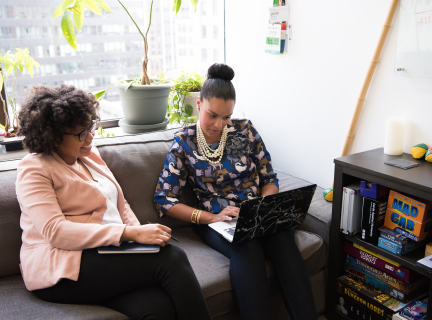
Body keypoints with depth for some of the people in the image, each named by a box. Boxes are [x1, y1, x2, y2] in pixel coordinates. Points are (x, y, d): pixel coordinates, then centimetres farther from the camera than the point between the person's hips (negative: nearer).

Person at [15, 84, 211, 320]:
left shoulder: (90, 155, 18)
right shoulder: (33, 170, -4)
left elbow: (120, 204, 22)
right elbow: (55, 232, -18)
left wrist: (141, 233, 0)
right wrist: (131, 233, -25)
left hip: (108, 254, 6)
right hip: (62, 270, -6)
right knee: (171, 259, -26)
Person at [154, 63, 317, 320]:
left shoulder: (245, 130, 6)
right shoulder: (184, 143, 2)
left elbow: (269, 179, 11)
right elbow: (164, 200, -2)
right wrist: (211, 217, -15)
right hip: (216, 220, -2)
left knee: (283, 239, -32)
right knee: (248, 249, -36)